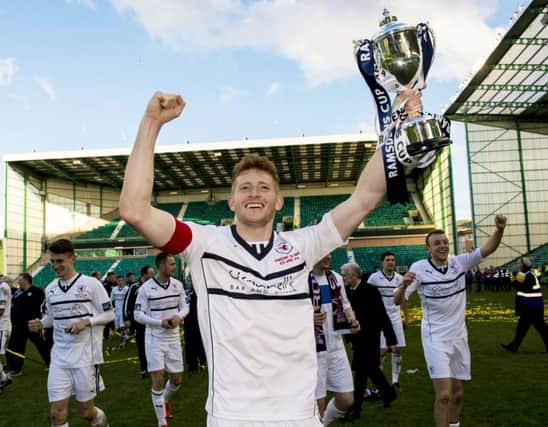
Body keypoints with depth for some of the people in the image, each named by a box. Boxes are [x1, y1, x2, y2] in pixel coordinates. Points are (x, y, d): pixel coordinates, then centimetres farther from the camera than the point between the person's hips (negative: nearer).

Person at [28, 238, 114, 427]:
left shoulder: (91, 284, -9)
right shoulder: (50, 289, 7)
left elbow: (109, 314, -5)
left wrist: (85, 322, -20)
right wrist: (40, 323, -2)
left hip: (85, 356, -4)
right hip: (59, 357, 4)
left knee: (86, 411, 7)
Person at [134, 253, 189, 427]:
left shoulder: (178, 285, 0)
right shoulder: (146, 288, -12)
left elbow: (184, 306, 9)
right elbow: (138, 315, -9)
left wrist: (179, 316, -14)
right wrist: (160, 322, -20)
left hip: (173, 337, 4)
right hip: (155, 338, -4)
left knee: (177, 379, 10)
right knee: (158, 380, -6)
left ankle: (165, 400, 44)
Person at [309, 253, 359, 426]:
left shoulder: (336, 278, 6)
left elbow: (345, 305, 18)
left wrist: (352, 320, -2)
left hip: (336, 347, 7)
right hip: (313, 350, -6)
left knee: (346, 400, 11)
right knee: (317, 403, 2)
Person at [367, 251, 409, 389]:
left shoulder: (399, 278, 3)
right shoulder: (374, 278, -8)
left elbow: (403, 299, 12)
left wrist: (406, 317, 10)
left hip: (396, 317, 4)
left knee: (398, 349, 3)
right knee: (382, 350, -6)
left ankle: (395, 380, 16)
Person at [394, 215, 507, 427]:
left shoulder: (459, 262, -2)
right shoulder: (419, 268, -13)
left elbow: (488, 248, -11)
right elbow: (397, 301, -17)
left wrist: (499, 229, -30)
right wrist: (404, 285, -39)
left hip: (459, 336, 5)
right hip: (435, 339, -4)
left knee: (458, 393, 15)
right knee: (444, 395, -13)